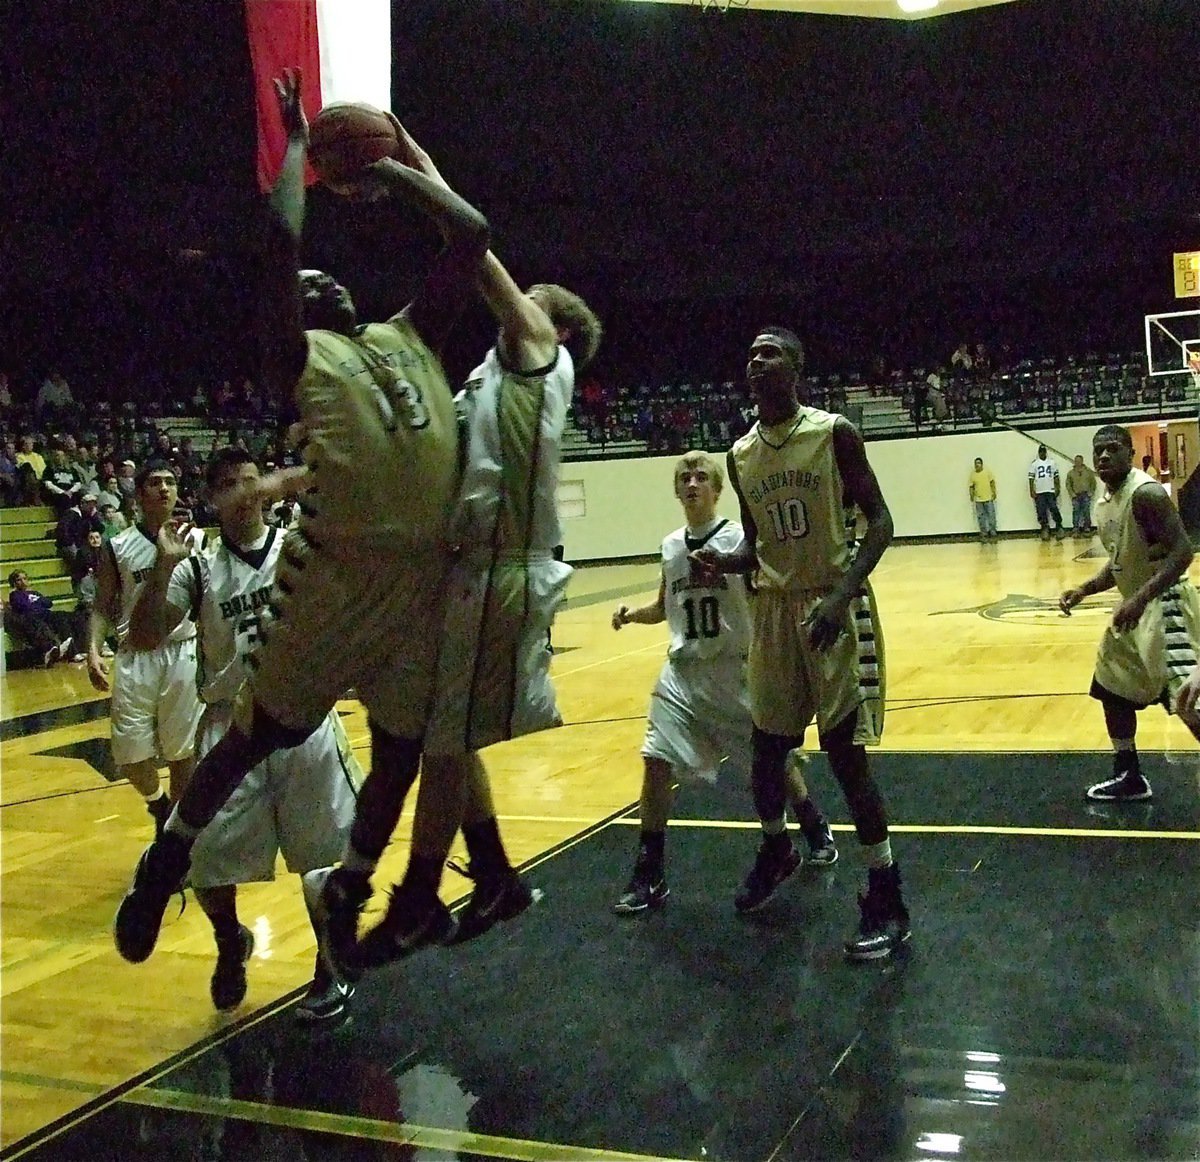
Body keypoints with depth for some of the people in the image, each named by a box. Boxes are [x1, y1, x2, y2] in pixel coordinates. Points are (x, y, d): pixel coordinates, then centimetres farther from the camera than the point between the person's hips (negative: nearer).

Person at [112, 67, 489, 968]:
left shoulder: (411, 337, 20)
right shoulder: (300, 355, 5)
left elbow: (473, 236, 18)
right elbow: (278, 239, -9)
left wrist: (401, 172, 23)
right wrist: (297, 145, 6)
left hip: (424, 576, 5)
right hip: (340, 576, -5)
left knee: (402, 752, 13)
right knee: (260, 735, 5)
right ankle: (166, 861, 28)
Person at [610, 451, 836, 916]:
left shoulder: (739, 538, -9)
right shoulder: (671, 546, 6)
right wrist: (632, 613, -1)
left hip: (735, 669, -3)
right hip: (683, 672, 4)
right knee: (656, 763, -7)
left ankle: (816, 830, 39)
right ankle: (648, 877, 3)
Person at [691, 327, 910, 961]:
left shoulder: (834, 433, -8)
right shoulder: (741, 455, 7)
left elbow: (879, 521, -10)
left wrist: (841, 595, -24)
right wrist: (725, 563, -7)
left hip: (836, 604, -5)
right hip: (774, 609, 5)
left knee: (845, 751, -7)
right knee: (766, 746, 11)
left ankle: (887, 900, 5)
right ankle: (776, 850, 40)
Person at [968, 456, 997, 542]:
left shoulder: (988, 471, 0)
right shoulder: (972, 475, 3)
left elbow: (992, 482, 1)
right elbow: (971, 486, 6)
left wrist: (994, 492, -7)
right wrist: (971, 494, -9)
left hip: (989, 498, -2)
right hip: (978, 500, 2)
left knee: (991, 516, 0)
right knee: (981, 517, 7)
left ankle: (992, 534, 7)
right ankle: (983, 534, 14)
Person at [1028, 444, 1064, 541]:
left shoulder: (1052, 463, 9)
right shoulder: (1034, 464, 4)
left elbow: (1056, 477, 10)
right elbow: (1031, 479, 1)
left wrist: (1057, 489, 1)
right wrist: (1032, 491, -6)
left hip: (1050, 491, 0)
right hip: (1039, 493, 0)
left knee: (1054, 509, -7)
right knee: (1041, 512, 0)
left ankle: (1059, 528, 1)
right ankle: (1045, 530, 6)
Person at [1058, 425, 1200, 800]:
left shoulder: (1145, 493, -19)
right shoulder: (1105, 503, 10)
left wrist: (1141, 598, -33)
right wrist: (1083, 590, 8)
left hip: (1164, 604, -10)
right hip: (1135, 606, 10)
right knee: (1112, 688, 17)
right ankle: (1130, 779, 28)